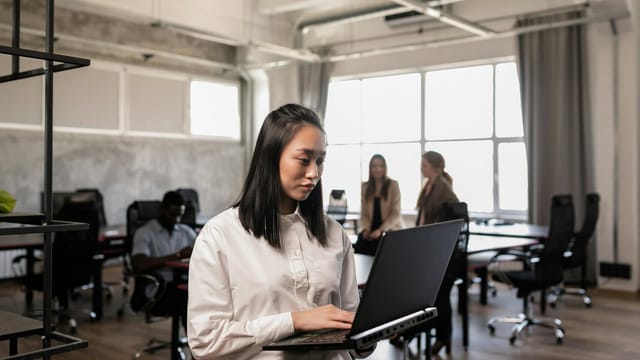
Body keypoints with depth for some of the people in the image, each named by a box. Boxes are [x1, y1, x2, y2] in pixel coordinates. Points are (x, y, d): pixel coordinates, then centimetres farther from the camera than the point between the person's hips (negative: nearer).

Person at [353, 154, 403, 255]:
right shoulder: (365, 187, 10)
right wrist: (366, 229, -10)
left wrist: (380, 230, -18)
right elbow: (364, 214, 9)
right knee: (359, 246, -26)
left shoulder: (393, 185, 0)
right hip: (371, 228, 3)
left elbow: (396, 213, -6)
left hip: (390, 229, -3)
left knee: (376, 245, -31)